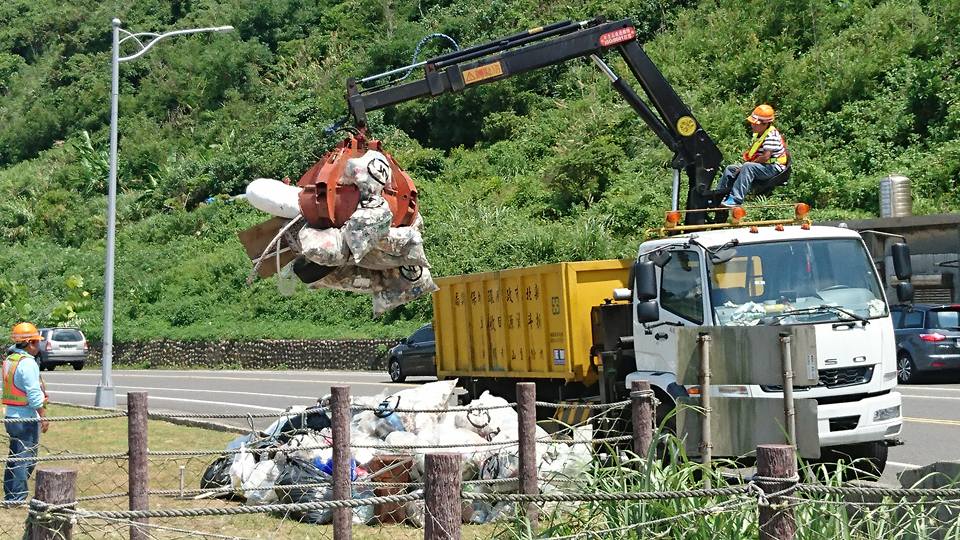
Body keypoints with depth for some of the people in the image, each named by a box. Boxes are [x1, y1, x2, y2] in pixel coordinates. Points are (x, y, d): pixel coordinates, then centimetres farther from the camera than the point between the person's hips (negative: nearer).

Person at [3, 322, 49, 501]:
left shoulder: (9, 359, 11)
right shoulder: (27, 362, -17)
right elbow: (34, 393, -20)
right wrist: (43, 416, -13)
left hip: (11, 417, 9)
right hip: (26, 418, -9)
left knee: (14, 459, 16)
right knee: (25, 460, -4)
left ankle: (10, 496, 22)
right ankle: (17, 498, -3)